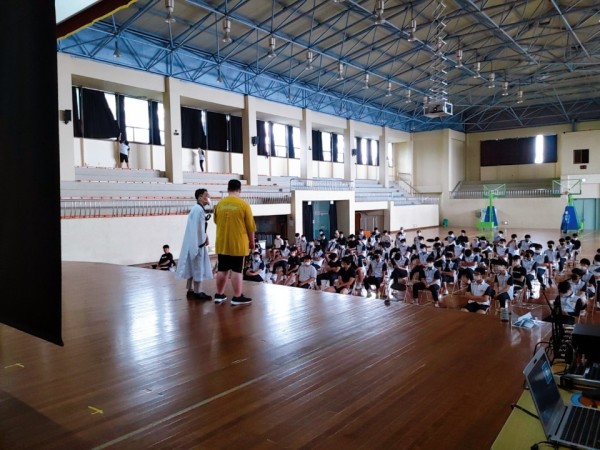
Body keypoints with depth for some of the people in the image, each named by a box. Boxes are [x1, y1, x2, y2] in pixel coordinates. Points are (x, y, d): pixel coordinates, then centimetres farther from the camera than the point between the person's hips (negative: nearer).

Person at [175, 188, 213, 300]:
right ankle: (196, 292, 3)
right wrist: (204, 240, -10)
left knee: (192, 266, 13)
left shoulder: (197, 209, 14)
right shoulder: (199, 209, -19)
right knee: (198, 267, -3)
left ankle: (190, 290, 21)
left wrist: (205, 237, 3)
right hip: (197, 243, -10)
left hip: (193, 243, 10)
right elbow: (198, 228, -22)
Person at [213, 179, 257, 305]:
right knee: (236, 270, 1)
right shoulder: (243, 204, -10)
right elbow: (250, 226, -6)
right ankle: (237, 297, 7)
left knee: (222, 269, 12)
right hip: (238, 244, -4)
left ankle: (219, 295, 21)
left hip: (222, 243, 4)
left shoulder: (219, 204, 2)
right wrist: (251, 242, 7)